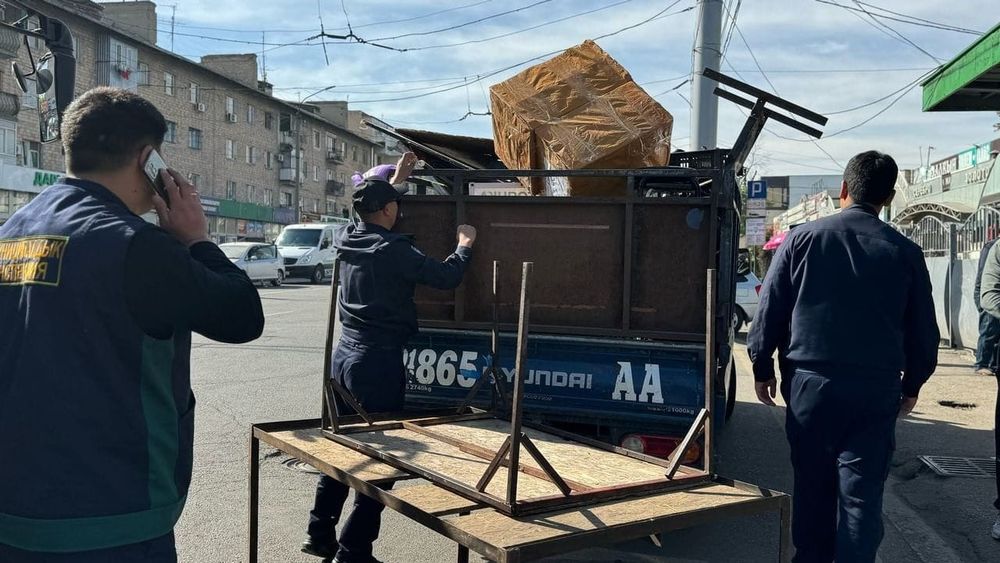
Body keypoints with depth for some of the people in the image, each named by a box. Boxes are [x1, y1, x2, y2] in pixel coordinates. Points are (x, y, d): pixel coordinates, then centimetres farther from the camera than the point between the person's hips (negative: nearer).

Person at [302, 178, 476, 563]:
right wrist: (465, 245, 5)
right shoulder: (392, 249, -17)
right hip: (379, 361, -8)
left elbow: (368, 216, 27)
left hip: (344, 355, 8)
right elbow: (446, 277, -14)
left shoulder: (345, 240, 5)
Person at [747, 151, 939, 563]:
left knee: (812, 483, 14)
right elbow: (923, 329, 7)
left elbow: (770, 309, -1)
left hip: (811, 381, 0)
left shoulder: (802, 238, -3)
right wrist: (912, 384, 20)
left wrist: (762, 366, 10)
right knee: (861, 493, 4)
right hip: (877, 389, 0)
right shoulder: (905, 252, 0)